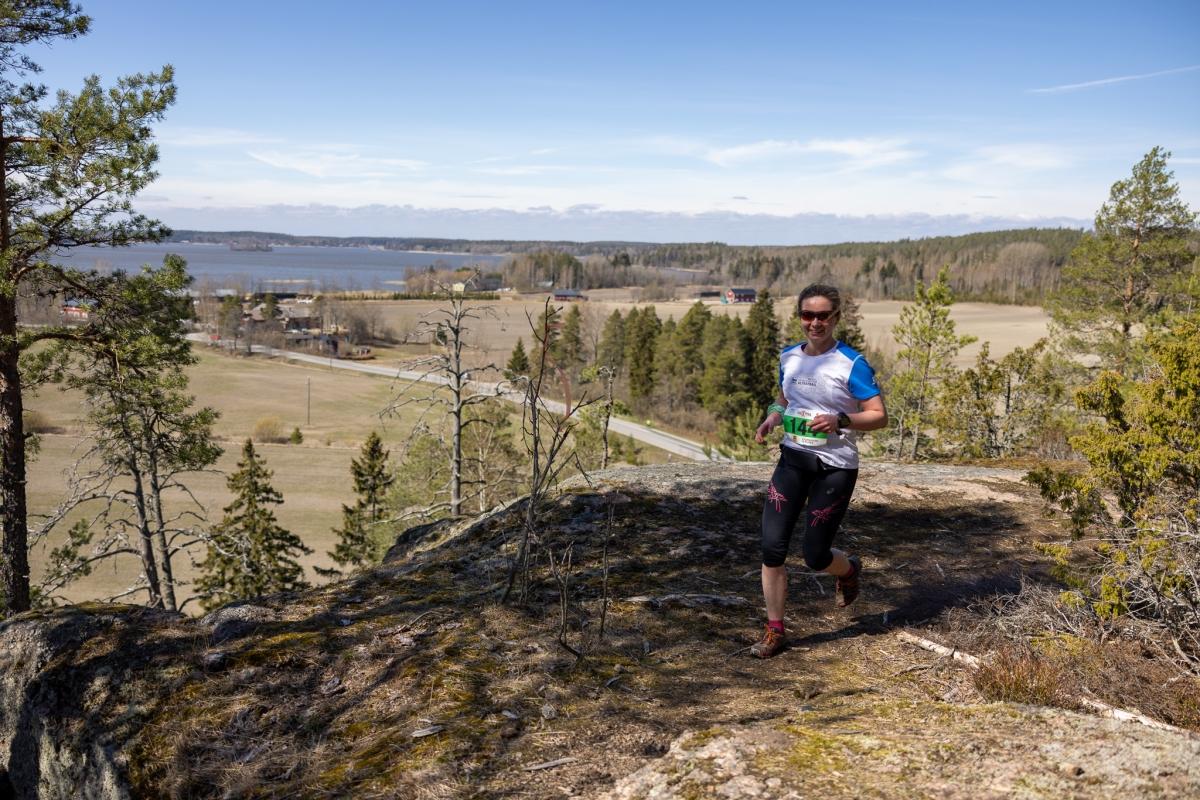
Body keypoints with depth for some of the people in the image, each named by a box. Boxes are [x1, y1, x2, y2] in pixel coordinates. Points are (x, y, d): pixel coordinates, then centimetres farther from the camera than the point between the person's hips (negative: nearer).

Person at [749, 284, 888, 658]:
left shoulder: (851, 363, -11)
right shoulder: (789, 358, 6)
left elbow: (879, 416, -10)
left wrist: (840, 421, -28)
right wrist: (772, 418, -1)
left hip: (835, 467, -5)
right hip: (792, 459, 5)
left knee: (815, 554, 1)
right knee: (772, 546, -4)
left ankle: (851, 569, 38)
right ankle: (774, 630, 12)